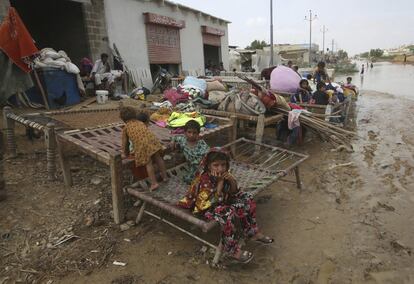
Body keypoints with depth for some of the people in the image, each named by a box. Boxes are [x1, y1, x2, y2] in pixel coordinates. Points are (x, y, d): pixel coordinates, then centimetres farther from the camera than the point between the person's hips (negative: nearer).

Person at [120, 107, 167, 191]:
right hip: (152, 139, 4)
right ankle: (164, 176, 28)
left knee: (148, 163, 2)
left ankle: (154, 183, 2)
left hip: (141, 144, -4)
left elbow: (125, 142, 23)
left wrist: (125, 153, 38)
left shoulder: (125, 128, 19)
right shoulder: (141, 123, 30)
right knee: (158, 158, 16)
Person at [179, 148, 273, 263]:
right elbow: (216, 201, -31)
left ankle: (252, 233, 12)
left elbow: (234, 192, 1)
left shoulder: (224, 174, -7)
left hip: (224, 201, 8)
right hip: (207, 207, -8)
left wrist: (232, 180, -19)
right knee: (228, 214, -35)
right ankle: (233, 250, -17)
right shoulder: (204, 179, -28)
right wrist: (220, 182, -34)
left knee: (247, 198, 2)